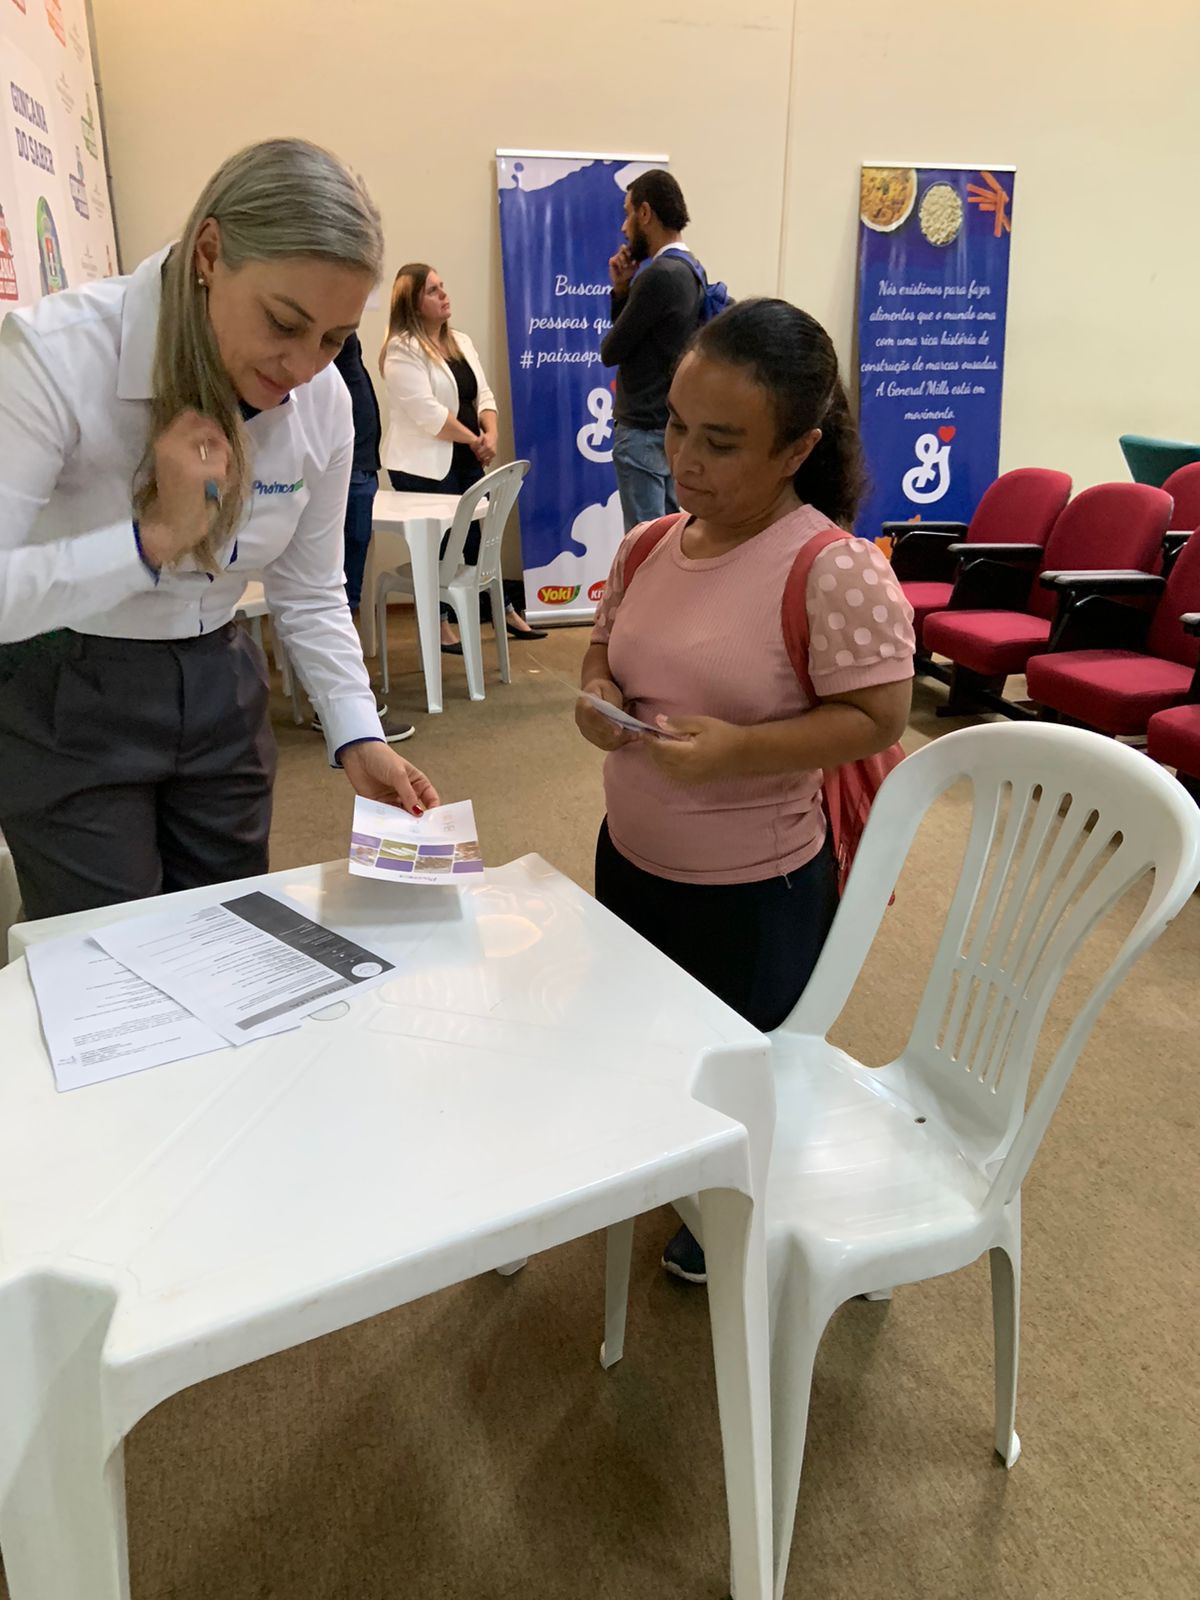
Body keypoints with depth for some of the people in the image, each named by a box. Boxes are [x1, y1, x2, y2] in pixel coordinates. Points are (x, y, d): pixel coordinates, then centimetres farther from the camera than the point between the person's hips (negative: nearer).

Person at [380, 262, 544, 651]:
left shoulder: (461, 341, 13)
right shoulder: (402, 350, -12)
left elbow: (483, 394, 12)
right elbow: (427, 413, -20)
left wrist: (490, 434, -7)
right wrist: (474, 439, -12)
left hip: (466, 460, 8)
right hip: (424, 466, -7)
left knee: (479, 536, 15)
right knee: (438, 544, 0)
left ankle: (505, 612, 27)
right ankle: (439, 628, 11)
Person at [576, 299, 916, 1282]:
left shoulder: (834, 570, -23)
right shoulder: (648, 547, -2)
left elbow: (878, 719, -20)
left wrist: (738, 748, -31)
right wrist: (596, 695, -11)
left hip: (755, 889, -6)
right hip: (629, 858, 7)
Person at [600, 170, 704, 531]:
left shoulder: (658, 275, -17)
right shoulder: (689, 272, 12)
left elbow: (610, 351, -11)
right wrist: (622, 290, 3)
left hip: (644, 430, -10)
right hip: (671, 426, 10)